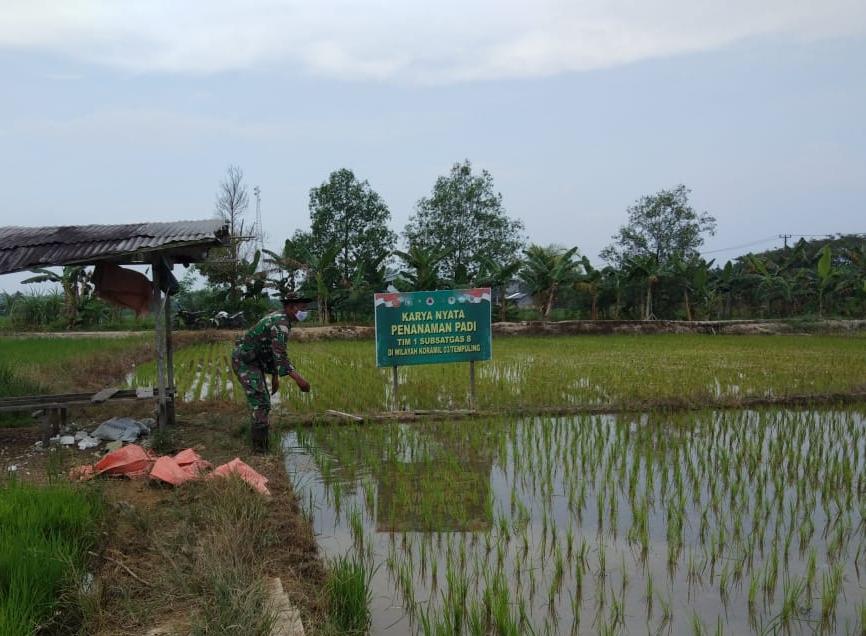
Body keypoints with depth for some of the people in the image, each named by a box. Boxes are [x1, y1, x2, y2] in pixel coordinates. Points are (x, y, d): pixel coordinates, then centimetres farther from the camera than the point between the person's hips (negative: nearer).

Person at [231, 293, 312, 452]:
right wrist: (299, 380, -36)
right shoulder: (280, 322, -23)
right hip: (244, 361, -11)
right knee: (260, 403, -14)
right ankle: (260, 449, -12)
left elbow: (274, 351, 20)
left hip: (253, 362, 11)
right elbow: (280, 355, -32)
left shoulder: (280, 320, 11)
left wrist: (275, 377, 22)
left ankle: (260, 444, 23)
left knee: (263, 403, 14)